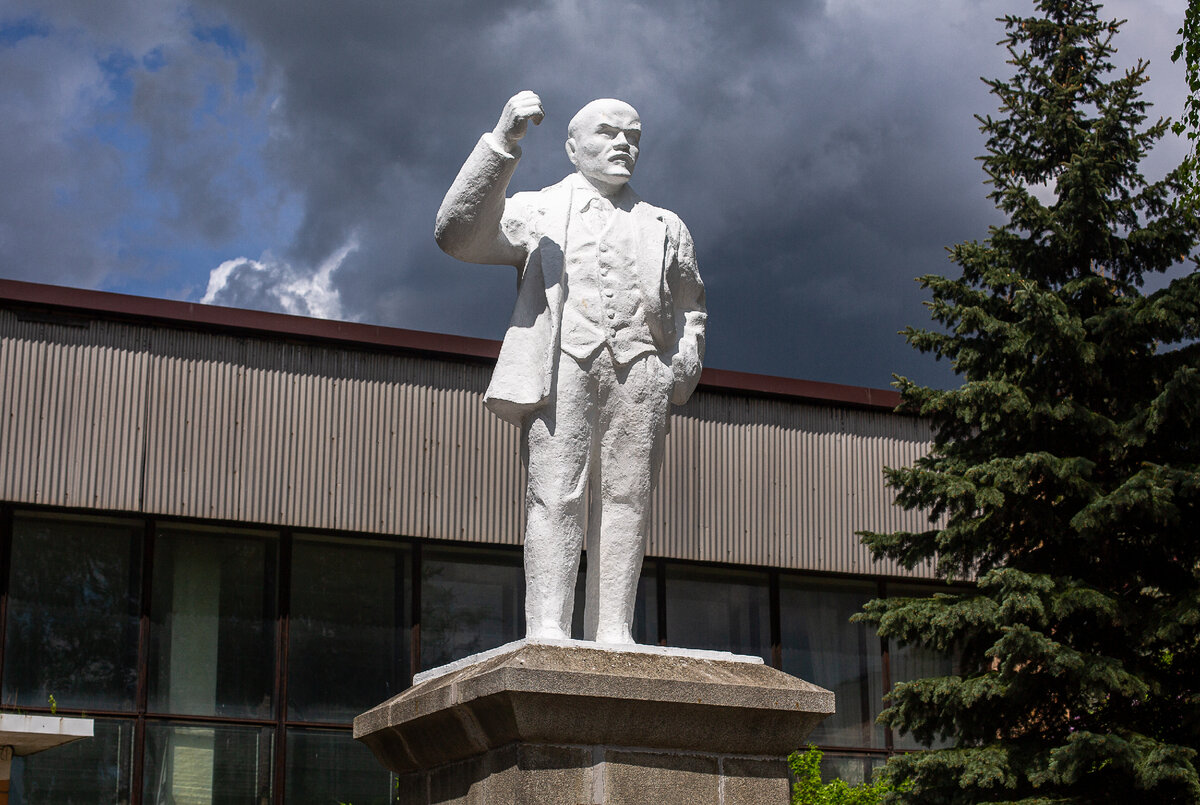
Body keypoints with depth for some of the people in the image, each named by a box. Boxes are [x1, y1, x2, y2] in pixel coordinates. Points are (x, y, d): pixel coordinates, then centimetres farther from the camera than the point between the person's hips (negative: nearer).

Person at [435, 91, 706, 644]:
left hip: (639, 369, 3)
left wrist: (686, 363, 10)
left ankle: (613, 632, -10)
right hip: (562, 363, -2)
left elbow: (690, 306, 32)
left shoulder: (665, 227, 30)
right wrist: (501, 143, -5)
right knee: (556, 494, -13)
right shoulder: (539, 210, 21)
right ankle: (547, 630, -18)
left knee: (626, 499, -7)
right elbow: (458, 234, 4)